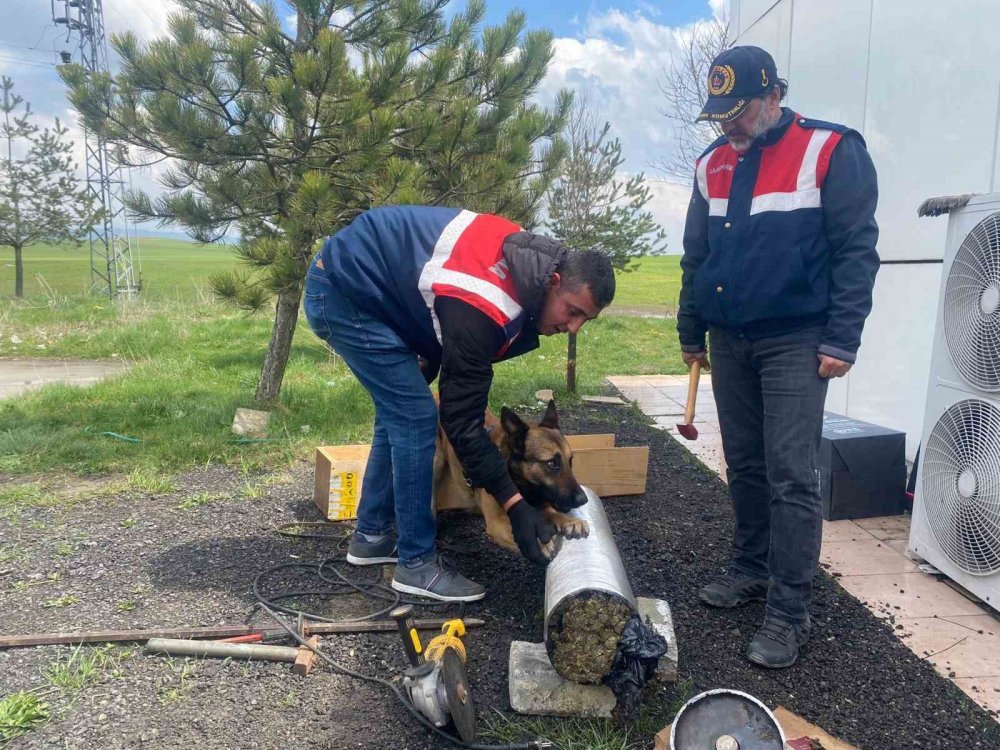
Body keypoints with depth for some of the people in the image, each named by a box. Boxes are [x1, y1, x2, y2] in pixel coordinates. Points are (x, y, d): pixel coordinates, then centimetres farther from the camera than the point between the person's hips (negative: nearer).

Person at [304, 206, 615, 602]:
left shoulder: (529, 260, -3)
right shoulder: (484, 309, -30)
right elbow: (461, 418, -25)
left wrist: (429, 361, 11)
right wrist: (515, 504, -23)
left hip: (354, 280, 10)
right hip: (343, 290, -10)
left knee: (399, 412, 13)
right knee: (416, 417, -11)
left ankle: (372, 536, 26)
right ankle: (416, 565, 0)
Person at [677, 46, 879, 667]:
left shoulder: (831, 151, -5)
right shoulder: (712, 165, 11)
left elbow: (856, 251, -8)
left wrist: (842, 341, -14)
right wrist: (691, 333, 15)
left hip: (795, 342, -5)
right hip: (728, 341, 6)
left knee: (791, 476, -7)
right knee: (745, 467, 13)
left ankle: (790, 613, 1)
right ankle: (752, 570, 28)